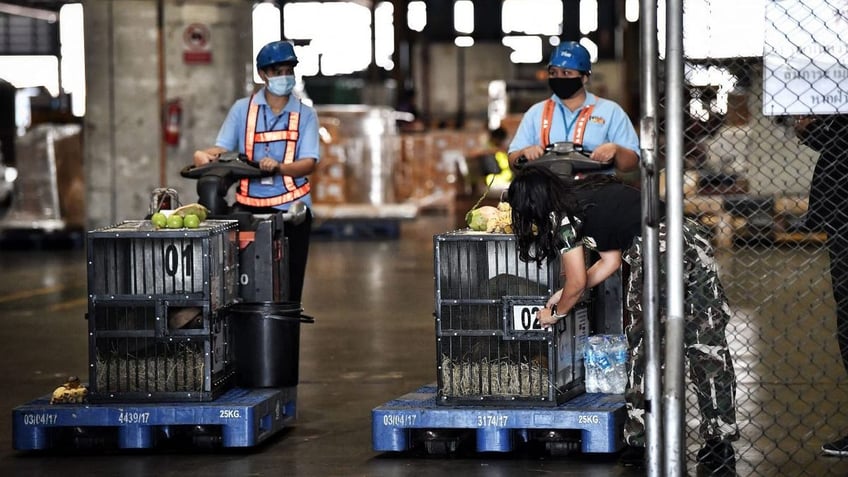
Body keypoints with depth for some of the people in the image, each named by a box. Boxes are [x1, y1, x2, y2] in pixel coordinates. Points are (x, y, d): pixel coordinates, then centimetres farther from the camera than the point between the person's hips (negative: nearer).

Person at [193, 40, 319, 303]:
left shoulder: (305, 115, 6)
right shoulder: (243, 109, 7)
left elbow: (309, 162, -5)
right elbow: (221, 148, 2)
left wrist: (279, 167, -25)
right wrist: (205, 155, -22)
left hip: (291, 206, 0)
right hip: (250, 206, 0)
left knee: (289, 285, 0)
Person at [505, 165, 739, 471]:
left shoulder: (563, 216, 4)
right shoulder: (589, 193, 28)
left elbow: (577, 282, 8)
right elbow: (610, 261, 32)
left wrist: (556, 313, 27)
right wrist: (566, 294, 35)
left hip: (657, 252, -8)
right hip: (691, 239, 8)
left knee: (644, 348, 6)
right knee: (707, 350, 8)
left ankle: (639, 444, 12)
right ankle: (721, 445, 11)